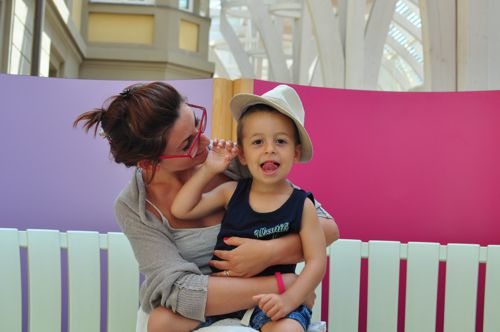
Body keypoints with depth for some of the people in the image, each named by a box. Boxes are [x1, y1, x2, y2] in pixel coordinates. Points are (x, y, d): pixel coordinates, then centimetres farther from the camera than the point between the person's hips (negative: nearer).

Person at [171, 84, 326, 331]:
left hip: (269, 301, -4)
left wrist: (288, 299, -22)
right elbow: (181, 210, 6)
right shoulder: (231, 192, 5)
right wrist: (209, 169, 2)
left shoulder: (302, 205, -5)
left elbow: (316, 261, -7)